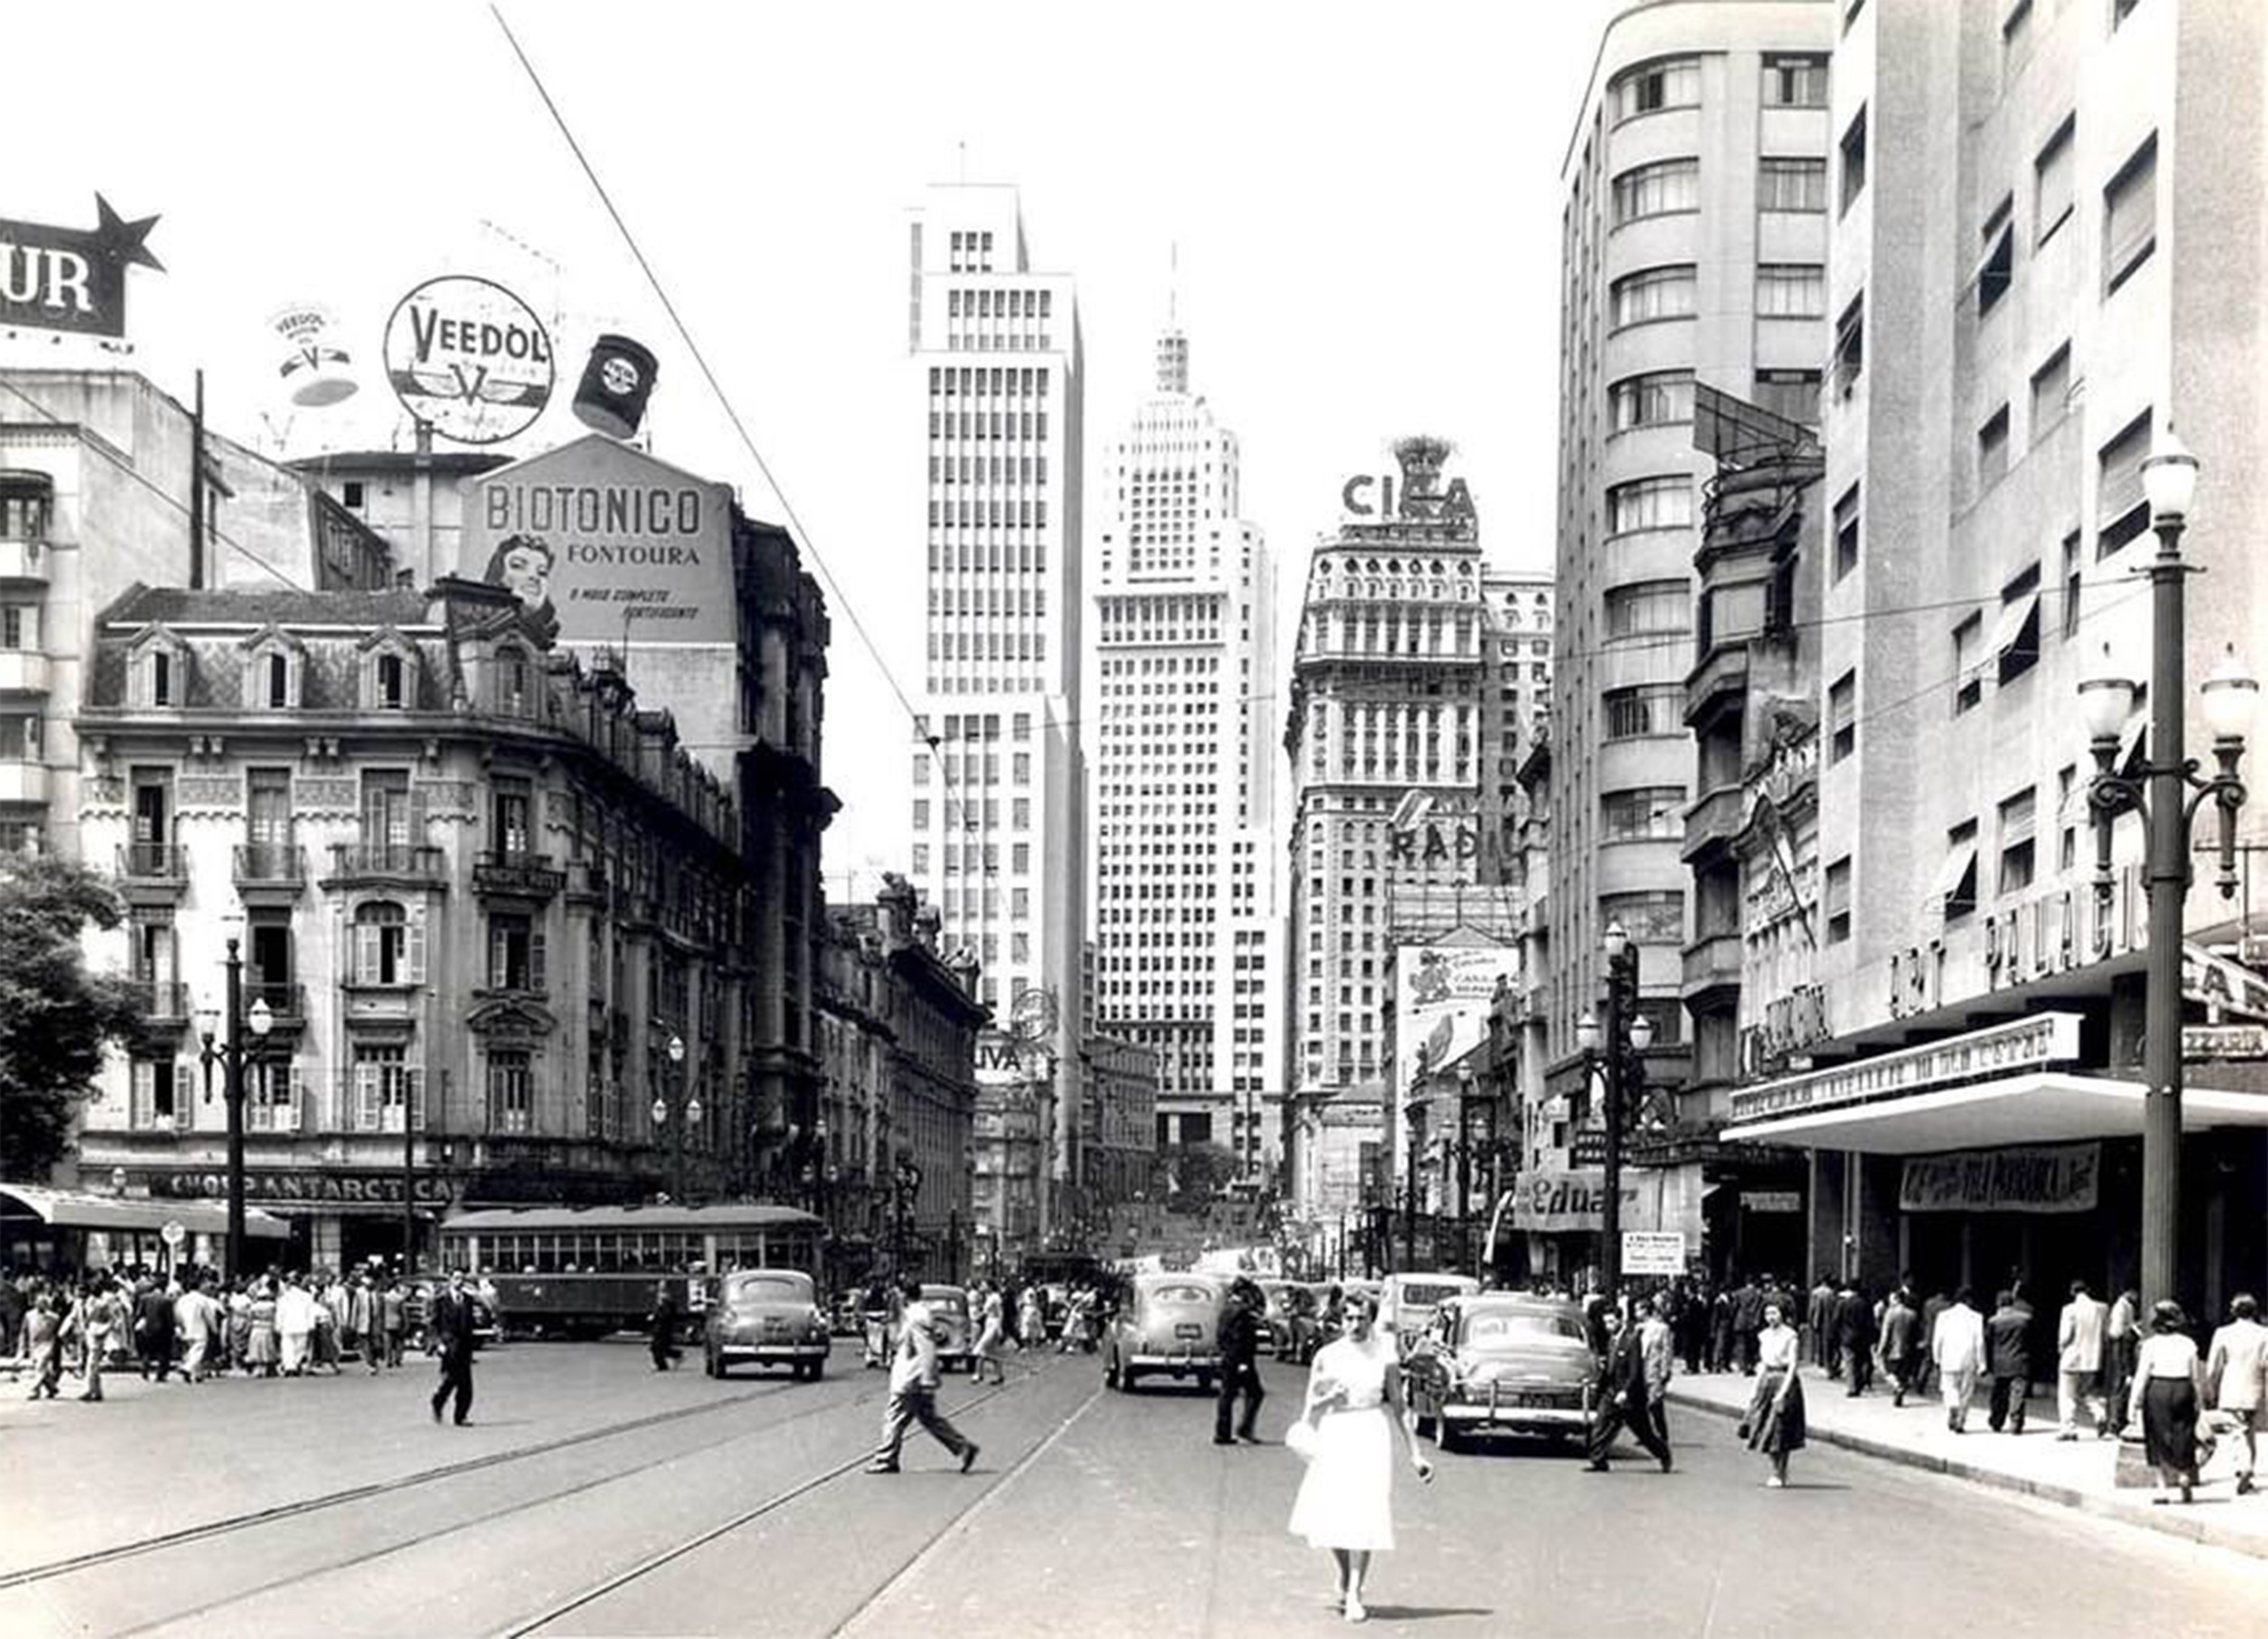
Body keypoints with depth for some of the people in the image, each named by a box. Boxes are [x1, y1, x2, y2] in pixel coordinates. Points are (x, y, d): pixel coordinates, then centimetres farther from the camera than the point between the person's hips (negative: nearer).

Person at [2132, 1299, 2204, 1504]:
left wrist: (2136, 1402, 1)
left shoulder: (2151, 1345, -6)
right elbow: (2196, 1376, 5)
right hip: (2183, 1390, 2)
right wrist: (2199, 1400, 14)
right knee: (2183, 1439, 10)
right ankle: (2185, 1478, -8)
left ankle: (2163, 1489, 5)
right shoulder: (2188, 1344, 2)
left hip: (2158, 1391, -2)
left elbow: (2142, 1376, -5)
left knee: (2160, 1441, 6)